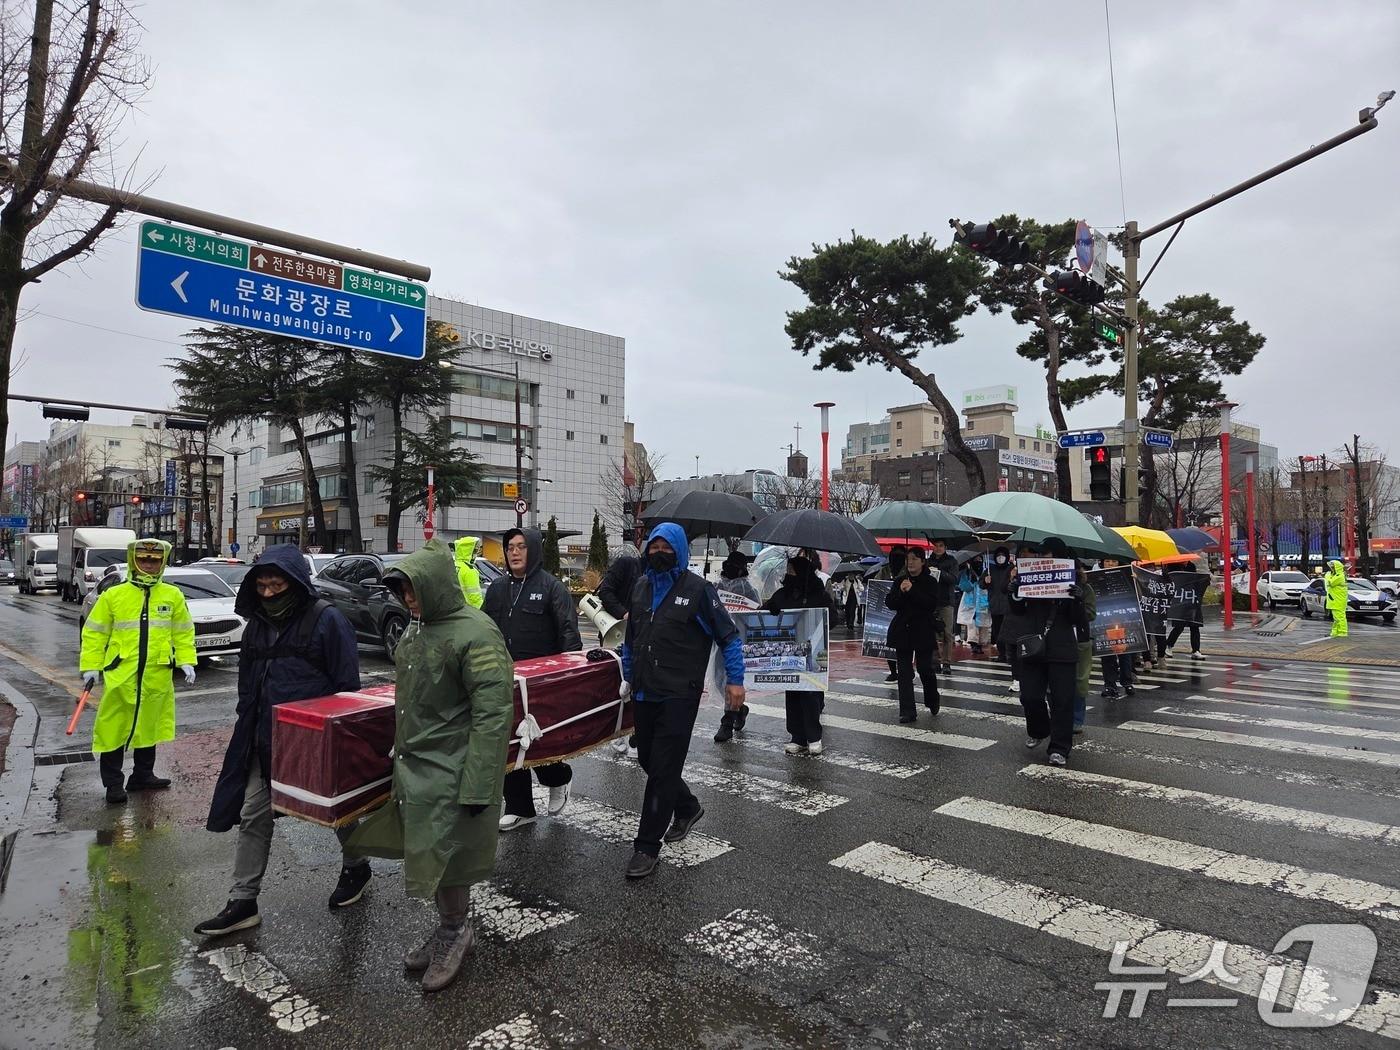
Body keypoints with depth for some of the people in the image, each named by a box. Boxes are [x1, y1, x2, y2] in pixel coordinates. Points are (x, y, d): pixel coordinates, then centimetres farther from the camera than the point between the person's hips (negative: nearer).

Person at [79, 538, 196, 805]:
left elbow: (183, 633, 9)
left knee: (149, 727, 13)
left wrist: (187, 662, 1)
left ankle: (143, 775, 28)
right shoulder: (113, 595, -1)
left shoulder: (173, 595, 4)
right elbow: (94, 633, 4)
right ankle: (113, 783, 14)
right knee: (114, 728, 2)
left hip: (157, 676, 2)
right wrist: (91, 667, -1)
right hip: (120, 673, -2)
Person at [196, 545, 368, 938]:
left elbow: (347, 685, -14)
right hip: (264, 739, 6)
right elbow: (247, 680, 18)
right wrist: (243, 718, 15)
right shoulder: (258, 623, 6)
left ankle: (356, 867, 37)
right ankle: (243, 902, 20)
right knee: (252, 817, 8)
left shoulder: (326, 620, -16)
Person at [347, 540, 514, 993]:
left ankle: (455, 931, 28)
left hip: (451, 773, -8)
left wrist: (478, 785, -24)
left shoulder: (475, 634, -21)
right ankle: (447, 929, 37)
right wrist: (400, 754, 22)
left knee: (446, 858, 4)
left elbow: (493, 715, -24)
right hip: (414, 767, 9)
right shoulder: (417, 629, 9)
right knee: (429, 853, 18)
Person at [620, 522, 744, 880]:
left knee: (663, 769, -3)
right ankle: (687, 807, 42)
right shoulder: (641, 587, 11)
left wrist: (735, 680, -6)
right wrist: (628, 677, 22)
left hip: (679, 696, -7)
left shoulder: (697, 589, -7)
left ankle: (647, 847, 8)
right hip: (644, 694, 7)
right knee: (648, 760, 17)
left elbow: (728, 636, -3)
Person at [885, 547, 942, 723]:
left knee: (925, 668, 2)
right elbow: (889, 603, 1)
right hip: (902, 632, 3)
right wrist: (901, 592, -16)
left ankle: (932, 702, 30)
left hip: (923, 632, -3)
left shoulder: (930, 582, -3)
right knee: (904, 672, 1)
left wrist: (912, 591, -20)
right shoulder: (899, 581, 8)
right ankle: (907, 711, 4)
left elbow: (931, 604, -16)